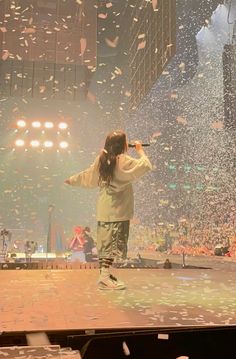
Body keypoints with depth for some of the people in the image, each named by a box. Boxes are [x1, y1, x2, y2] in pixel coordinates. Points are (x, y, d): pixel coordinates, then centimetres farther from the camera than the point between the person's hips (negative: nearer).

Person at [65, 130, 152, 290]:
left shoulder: (102, 160, 8)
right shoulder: (124, 161, -12)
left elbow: (87, 176, 19)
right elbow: (146, 166, -18)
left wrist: (71, 180, 36)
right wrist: (141, 150, -1)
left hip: (103, 210, 8)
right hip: (118, 211, -7)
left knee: (105, 243, 14)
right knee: (113, 244, -5)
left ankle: (105, 273, 24)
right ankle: (105, 277, -7)